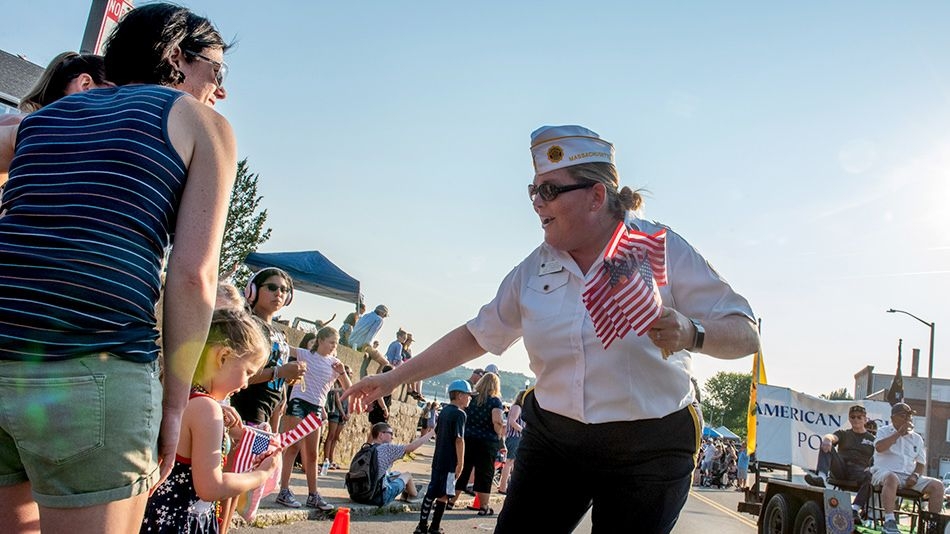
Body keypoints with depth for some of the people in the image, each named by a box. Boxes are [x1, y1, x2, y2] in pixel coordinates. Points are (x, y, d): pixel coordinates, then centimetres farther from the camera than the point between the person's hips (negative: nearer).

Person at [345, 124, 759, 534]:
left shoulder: (660, 248, -10)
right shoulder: (535, 269, 3)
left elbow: (745, 335, -10)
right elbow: (477, 335, 11)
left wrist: (690, 334, -32)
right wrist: (394, 378, 12)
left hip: (647, 452, -3)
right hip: (552, 438, 4)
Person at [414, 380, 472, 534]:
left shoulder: (444, 411, 11)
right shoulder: (460, 414, -14)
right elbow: (459, 440, -19)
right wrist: (460, 464, -16)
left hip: (438, 459, 8)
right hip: (450, 462, -8)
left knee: (431, 492, 11)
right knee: (443, 495, 0)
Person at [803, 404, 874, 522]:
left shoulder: (872, 439, 21)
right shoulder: (843, 434, 22)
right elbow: (832, 437, -3)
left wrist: (870, 468, -13)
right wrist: (827, 440, -30)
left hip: (859, 470, -1)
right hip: (840, 468, 1)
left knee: (869, 477, -36)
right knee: (826, 445, -23)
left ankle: (855, 509, -42)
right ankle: (822, 477, -46)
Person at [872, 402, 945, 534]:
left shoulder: (916, 438, 21)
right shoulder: (884, 431, 8)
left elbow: (921, 463, 19)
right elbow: (879, 448, -14)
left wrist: (915, 475, -3)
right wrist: (899, 433, -10)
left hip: (909, 477, 5)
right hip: (884, 472, -5)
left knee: (937, 485, -16)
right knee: (892, 478, -40)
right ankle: (889, 522, -41)